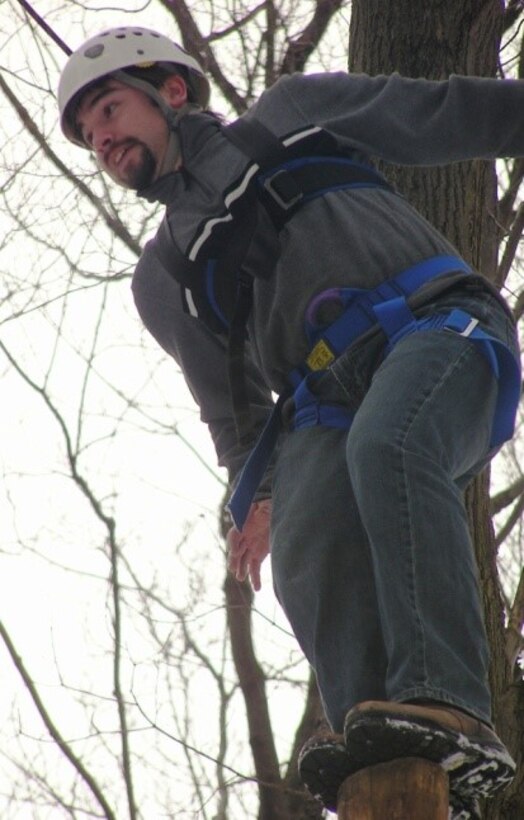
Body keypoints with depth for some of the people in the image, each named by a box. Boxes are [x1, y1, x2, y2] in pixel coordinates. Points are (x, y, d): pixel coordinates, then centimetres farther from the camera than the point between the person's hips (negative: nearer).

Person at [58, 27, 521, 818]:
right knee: (309, 557, -26)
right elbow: (232, 403, 27)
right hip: (330, 405, 4)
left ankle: (448, 709, -47)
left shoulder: (294, 112, 21)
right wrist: (259, 492, 12)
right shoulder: (163, 278, 28)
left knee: (385, 444, -36)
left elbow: (449, 114, 21)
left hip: (439, 328, -3)